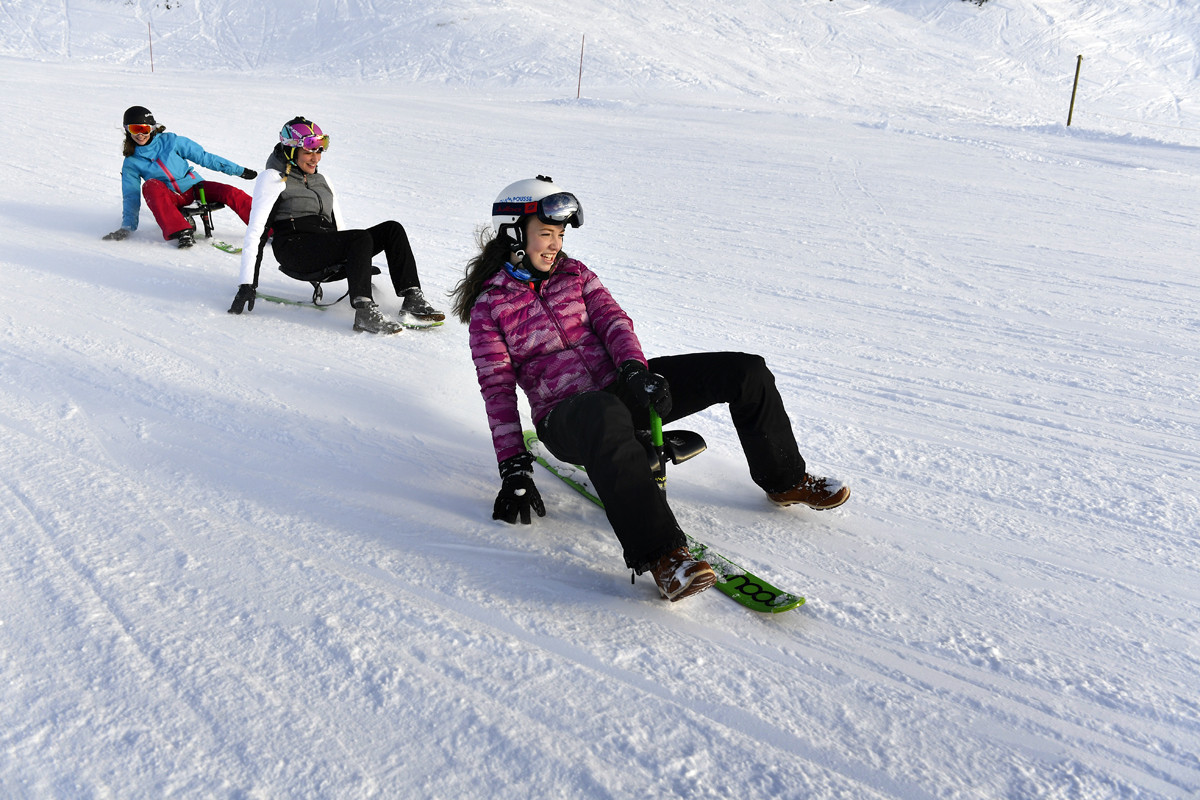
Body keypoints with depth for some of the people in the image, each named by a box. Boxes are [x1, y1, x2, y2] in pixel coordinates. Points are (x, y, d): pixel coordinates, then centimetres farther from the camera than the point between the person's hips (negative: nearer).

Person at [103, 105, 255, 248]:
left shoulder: (170, 141, 2)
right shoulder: (131, 163, 6)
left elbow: (204, 157, 4)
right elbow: (131, 197, 10)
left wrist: (239, 171, 4)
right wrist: (127, 227, -1)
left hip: (194, 187, 0)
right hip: (169, 198, 0)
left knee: (229, 192, -26)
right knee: (151, 186, -33)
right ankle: (182, 232, -44)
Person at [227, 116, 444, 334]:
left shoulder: (322, 181, 23)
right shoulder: (273, 178, 3)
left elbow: (339, 225, 25)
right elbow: (256, 231, -5)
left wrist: (359, 267, 17)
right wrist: (247, 284, -14)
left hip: (328, 248, 7)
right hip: (295, 247, -6)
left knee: (392, 229, -13)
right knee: (362, 238, -32)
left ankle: (412, 299, -25)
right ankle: (364, 311, -46)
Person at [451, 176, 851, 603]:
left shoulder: (574, 274, 13)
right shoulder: (489, 306, 0)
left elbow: (613, 321, 2)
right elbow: (498, 391, -5)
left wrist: (634, 369, -21)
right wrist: (514, 470, -15)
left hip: (621, 387, 6)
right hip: (565, 417, -5)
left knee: (746, 371, -5)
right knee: (606, 415, -46)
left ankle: (785, 480, 14)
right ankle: (660, 555, -53)